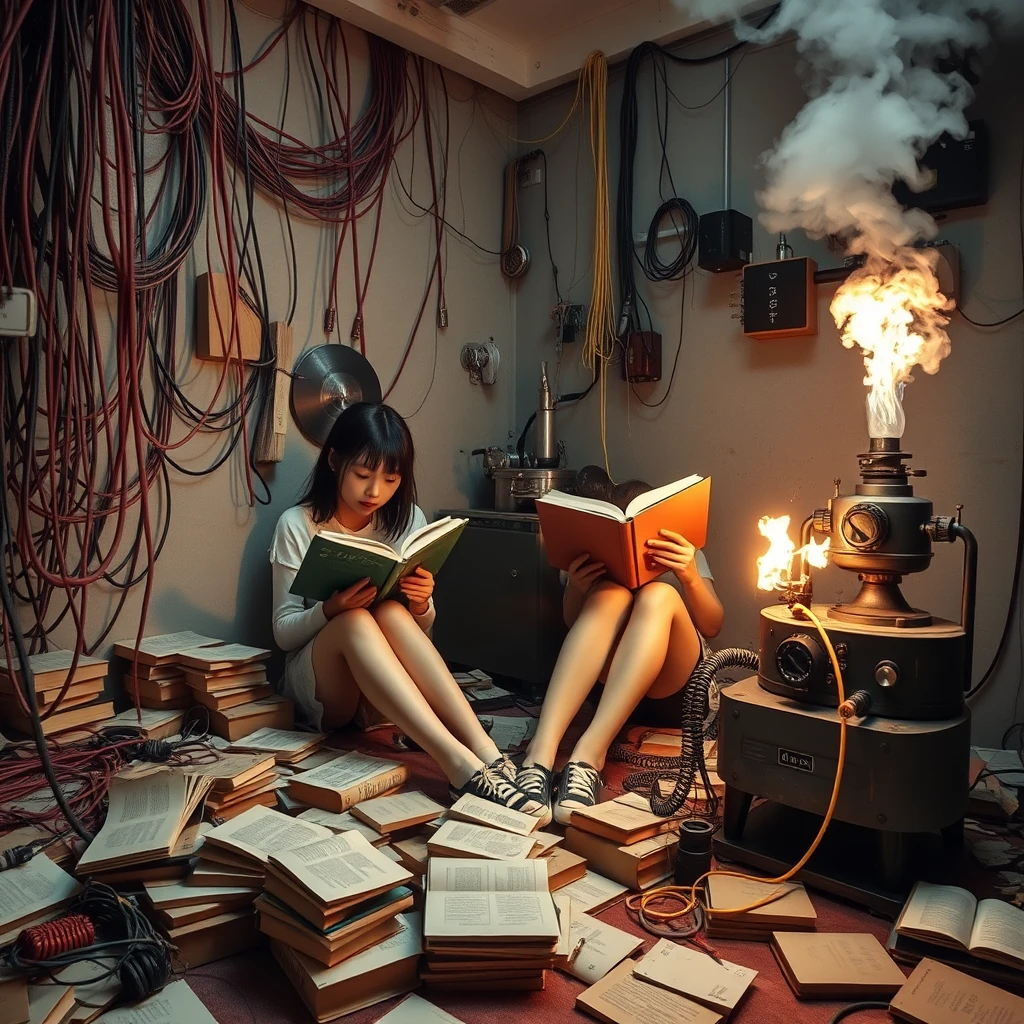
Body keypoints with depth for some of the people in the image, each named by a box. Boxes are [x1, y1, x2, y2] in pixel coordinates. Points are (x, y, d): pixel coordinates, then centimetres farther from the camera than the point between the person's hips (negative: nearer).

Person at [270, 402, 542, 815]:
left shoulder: (406, 520, 3)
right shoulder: (298, 525, -4)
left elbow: (420, 631, 6)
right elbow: (283, 631, -5)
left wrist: (422, 606, -18)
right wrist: (331, 609, -27)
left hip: (386, 688, 2)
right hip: (319, 687, -2)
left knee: (392, 612, -31)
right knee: (356, 621, -35)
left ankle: (485, 752, -41)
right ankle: (461, 764, -48)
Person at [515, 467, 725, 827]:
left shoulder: (681, 552, 16)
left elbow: (713, 626, 2)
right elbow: (573, 624, 8)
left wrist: (690, 577, -20)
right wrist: (574, 590, -16)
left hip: (675, 683, 0)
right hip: (611, 681, 1)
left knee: (659, 596, -30)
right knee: (609, 595, -30)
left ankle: (588, 756, -47)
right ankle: (540, 754, -48)